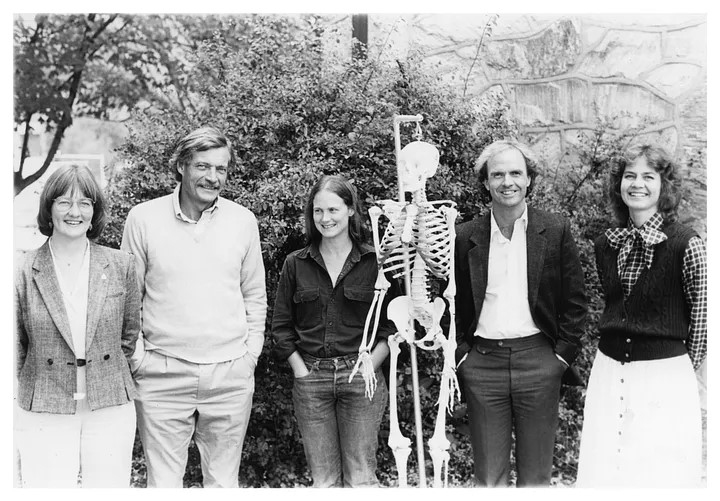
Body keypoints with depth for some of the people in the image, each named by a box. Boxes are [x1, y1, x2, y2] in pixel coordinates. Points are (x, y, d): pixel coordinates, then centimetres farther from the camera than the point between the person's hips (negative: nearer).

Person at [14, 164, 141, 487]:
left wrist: (106, 378, 9)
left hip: (111, 410, 1)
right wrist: (46, 387, 4)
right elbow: (15, 348, 4)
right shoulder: (24, 272, -4)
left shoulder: (120, 266, 0)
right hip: (43, 415, -1)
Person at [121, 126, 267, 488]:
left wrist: (252, 353, 6)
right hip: (162, 373, -1)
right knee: (163, 481, 3)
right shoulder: (144, 218, -1)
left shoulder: (243, 221, 5)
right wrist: (136, 357, -1)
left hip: (231, 374, 2)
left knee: (223, 479, 11)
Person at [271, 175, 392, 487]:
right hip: (310, 380, 2)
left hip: (361, 377, -2)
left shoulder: (374, 262, 2)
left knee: (360, 480, -1)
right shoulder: (296, 264, 8)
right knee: (324, 482, 6)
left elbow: (391, 325, 1)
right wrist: (300, 369, -1)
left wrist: (368, 367, -9)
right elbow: (281, 327, 9)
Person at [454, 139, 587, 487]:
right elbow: (453, 303, 10)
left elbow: (575, 299, 4)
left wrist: (562, 354, -3)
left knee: (536, 475, 8)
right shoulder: (466, 236, 5)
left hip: (539, 361, -1)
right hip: (482, 363, 1)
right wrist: (460, 354, 1)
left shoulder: (556, 231, 2)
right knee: (488, 476, 6)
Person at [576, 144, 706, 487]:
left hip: (665, 379, -5)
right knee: (601, 475, 10)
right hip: (607, 372, 5)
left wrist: (682, 368, 4)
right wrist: (620, 348, 15)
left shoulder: (686, 244, -10)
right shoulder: (606, 244, 6)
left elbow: (703, 316, -3)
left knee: (662, 479, 2)